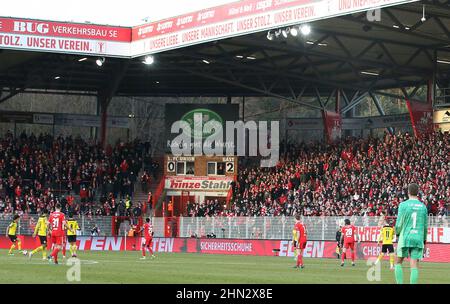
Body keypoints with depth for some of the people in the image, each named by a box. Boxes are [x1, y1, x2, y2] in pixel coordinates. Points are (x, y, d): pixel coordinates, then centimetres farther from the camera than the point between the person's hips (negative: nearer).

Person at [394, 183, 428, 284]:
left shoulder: (403, 205, -4)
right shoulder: (423, 206, 6)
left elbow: (399, 223, -6)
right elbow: (425, 226, 10)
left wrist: (397, 233, 14)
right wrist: (424, 239, 22)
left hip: (405, 238, -2)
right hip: (418, 238, 2)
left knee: (398, 262, 12)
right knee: (414, 266, -1)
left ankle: (400, 283, 3)